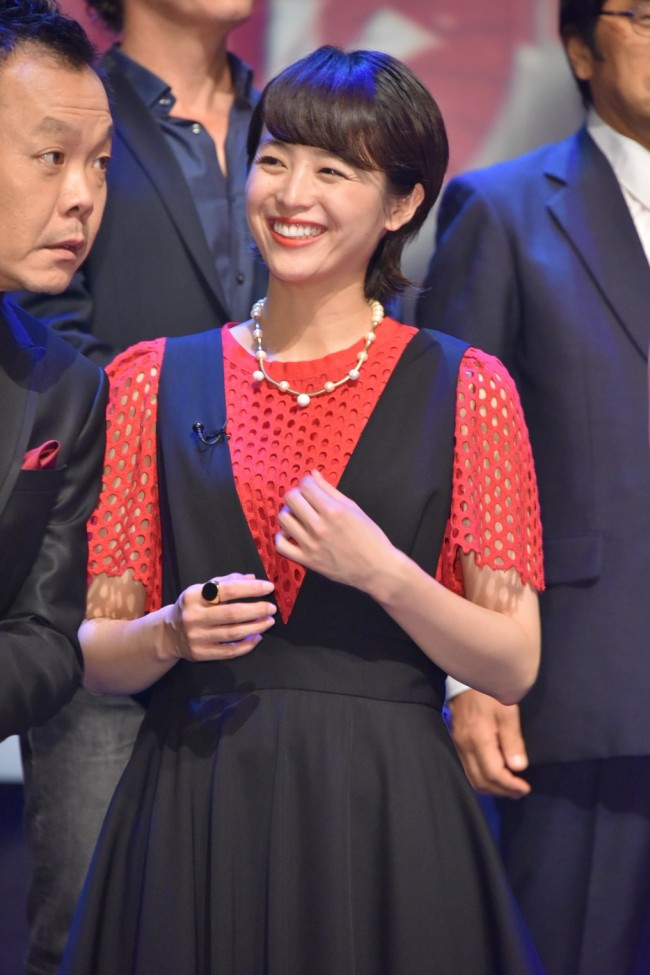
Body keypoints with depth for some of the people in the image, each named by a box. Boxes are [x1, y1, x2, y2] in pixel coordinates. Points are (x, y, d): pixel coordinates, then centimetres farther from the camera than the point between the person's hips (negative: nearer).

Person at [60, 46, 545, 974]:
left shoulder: (464, 388, 1)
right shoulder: (156, 380, 6)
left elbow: (513, 666, -1)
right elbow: (95, 656, 7)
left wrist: (383, 574, -16)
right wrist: (173, 634, -14)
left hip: (385, 823, -1)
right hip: (191, 819, 1)